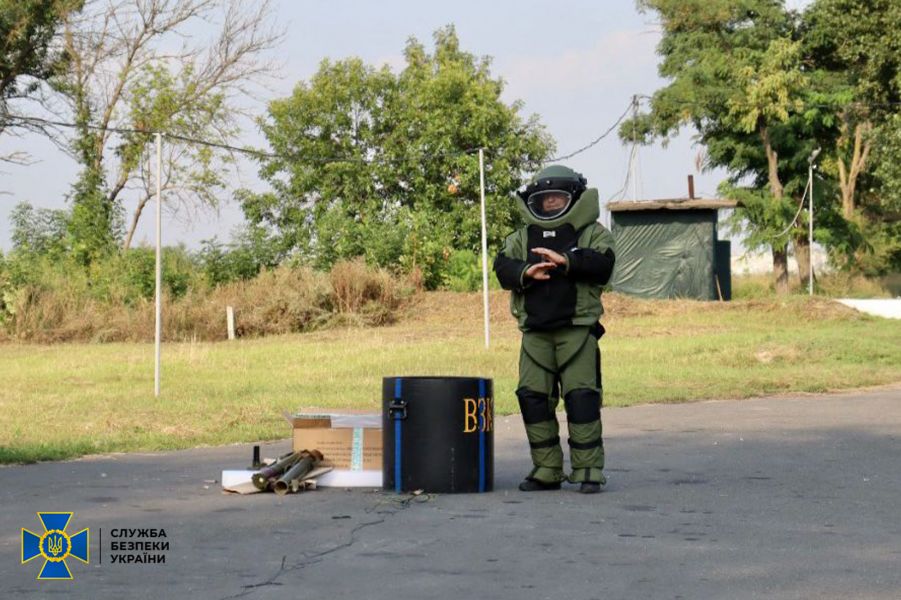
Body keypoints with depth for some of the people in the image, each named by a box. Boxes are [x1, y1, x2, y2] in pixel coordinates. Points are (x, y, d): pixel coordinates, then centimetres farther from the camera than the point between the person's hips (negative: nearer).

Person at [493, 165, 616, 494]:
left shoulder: (592, 233, 8)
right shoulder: (522, 237, 18)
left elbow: (602, 264, -10)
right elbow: (502, 267, 3)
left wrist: (566, 260, -21)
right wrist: (526, 272, -16)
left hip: (577, 329, -4)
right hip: (535, 332, 4)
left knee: (582, 398, -8)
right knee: (533, 398, 1)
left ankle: (588, 470, -3)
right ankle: (546, 470, 9)